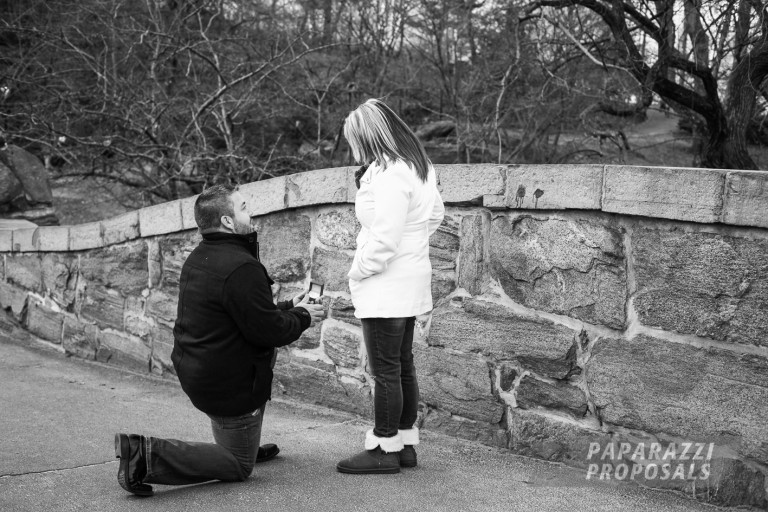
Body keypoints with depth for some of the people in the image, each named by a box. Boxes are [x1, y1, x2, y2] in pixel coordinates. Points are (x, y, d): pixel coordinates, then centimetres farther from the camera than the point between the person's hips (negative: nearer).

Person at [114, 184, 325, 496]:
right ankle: (146, 454, -10)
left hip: (192, 368, 10)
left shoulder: (199, 258, 7)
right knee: (238, 468, 5)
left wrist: (288, 307, 14)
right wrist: (302, 317, -4)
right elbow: (268, 330, -22)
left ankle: (247, 445, 32)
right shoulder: (241, 268, -26)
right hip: (227, 385, -10)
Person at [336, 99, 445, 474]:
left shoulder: (389, 176, -20)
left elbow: (383, 241, -23)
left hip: (385, 288, -10)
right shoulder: (418, 167, 11)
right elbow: (435, 214, 23)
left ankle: (384, 450, 6)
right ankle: (406, 444, 23)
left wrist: (357, 274, -9)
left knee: (385, 371, -2)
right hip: (409, 283, 10)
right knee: (402, 366, 15)